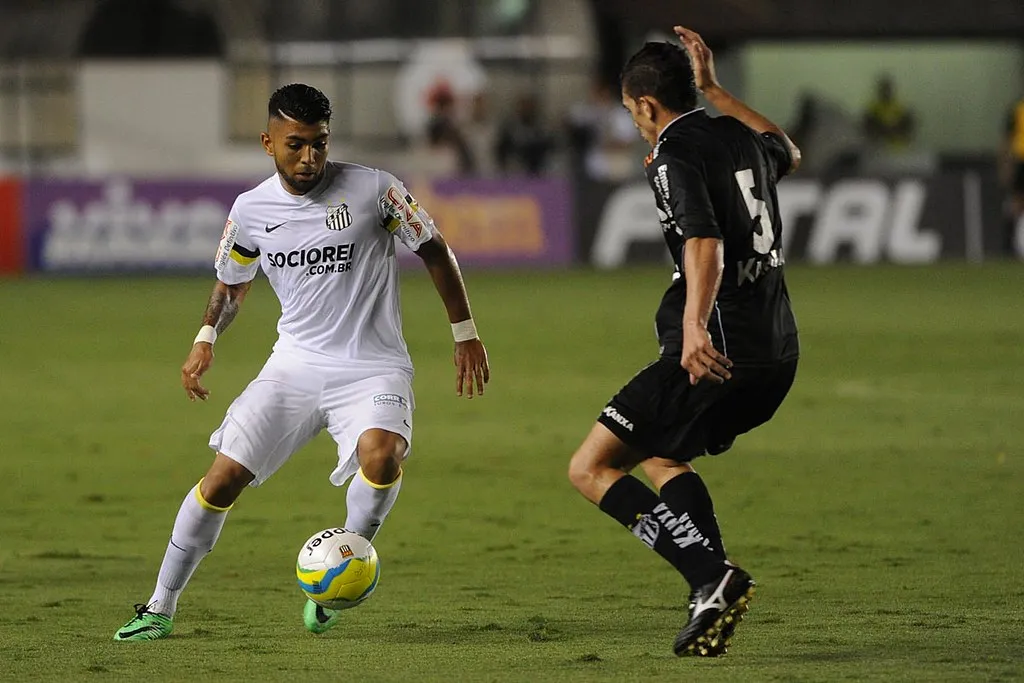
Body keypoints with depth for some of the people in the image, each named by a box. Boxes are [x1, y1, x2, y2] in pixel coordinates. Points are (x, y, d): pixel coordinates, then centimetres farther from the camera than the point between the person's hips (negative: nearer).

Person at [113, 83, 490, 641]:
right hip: (294, 365, 3)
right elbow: (232, 283, 20)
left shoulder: (372, 190, -9)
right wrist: (206, 340, 3)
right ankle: (160, 609, 6)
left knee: (380, 456, -33)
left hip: (372, 369, -3)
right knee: (224, 476, -7)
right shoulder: (251, 209, 1)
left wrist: (466, 335, 4)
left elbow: (434, 250, 3)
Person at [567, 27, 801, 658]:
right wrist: (715, 91, 43)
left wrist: (695, 327, -40)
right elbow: (787, 154, 41)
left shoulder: (675, 155, -9)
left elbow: (706, 246, -25)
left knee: (591, 470, -4)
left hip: (714, 353, -9)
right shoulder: (741, 140, 15)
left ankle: (713, 577, -19)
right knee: (661, 458, 27)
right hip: (778, 353, 9)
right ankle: (716, 603, 10)